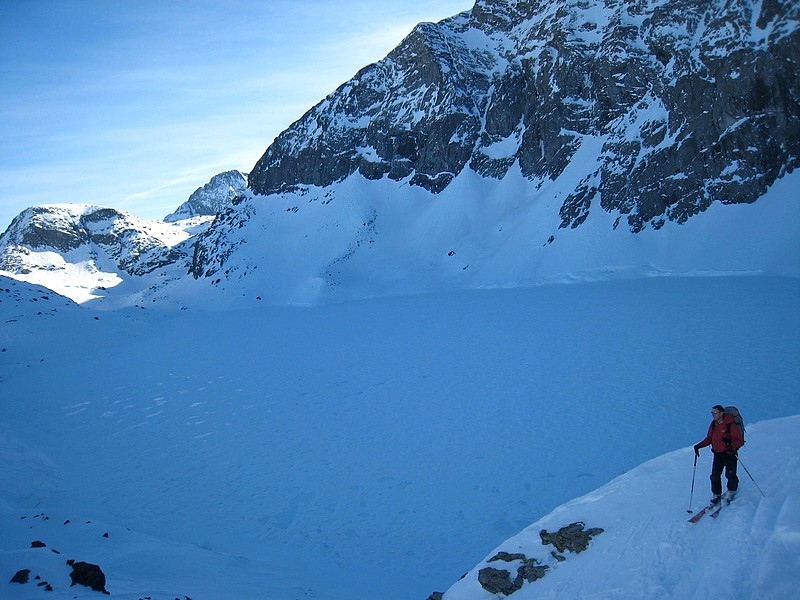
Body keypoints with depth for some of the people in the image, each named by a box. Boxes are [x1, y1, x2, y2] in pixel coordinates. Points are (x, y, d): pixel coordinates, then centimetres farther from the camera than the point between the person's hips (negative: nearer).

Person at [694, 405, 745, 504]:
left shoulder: (731, 425, -17)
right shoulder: (713, 425, 2)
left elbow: (740, 440, -14)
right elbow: (709, 439, 12)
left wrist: (732, 445, -34)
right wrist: (699, 446, 0)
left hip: (729, 454, -5)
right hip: (717, 454, 5)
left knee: (730, 475, 1)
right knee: (715, 475, 0)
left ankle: (732, 492, 28)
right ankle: (717, 495, 14)